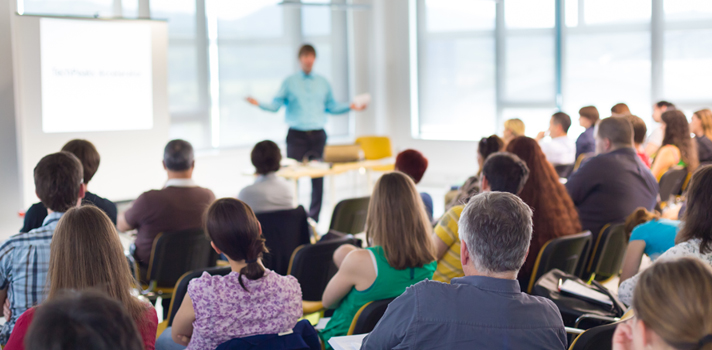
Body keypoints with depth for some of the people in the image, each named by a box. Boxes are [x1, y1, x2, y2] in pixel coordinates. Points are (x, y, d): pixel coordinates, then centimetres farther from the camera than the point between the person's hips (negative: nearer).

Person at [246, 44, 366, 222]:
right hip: (297, 135, -2)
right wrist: (258, 104, -16)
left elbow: (331, 106, 17)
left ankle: (314, 219, 9)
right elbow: (276, 105, 0)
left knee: (318, 178, 1)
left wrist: (351, 107, 6)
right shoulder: (289, 82, 6)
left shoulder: (323, 82, 14)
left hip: (317, 135, 3)